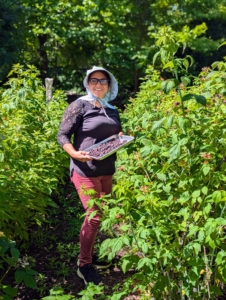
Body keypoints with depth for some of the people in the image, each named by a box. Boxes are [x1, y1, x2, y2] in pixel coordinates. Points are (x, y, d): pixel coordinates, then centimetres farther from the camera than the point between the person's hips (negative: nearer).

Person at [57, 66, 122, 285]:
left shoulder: (112, 110, 11)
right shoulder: (79, 106, -9)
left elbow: (117, 134, 22)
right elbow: (62, 136, -11)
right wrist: (75, 154, -27)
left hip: (107, 170, 7)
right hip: (86, 170, -7)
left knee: (99, 214, 14)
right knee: (94, 216, -8)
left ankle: (89, 254, 31)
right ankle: (84, 265, 9)